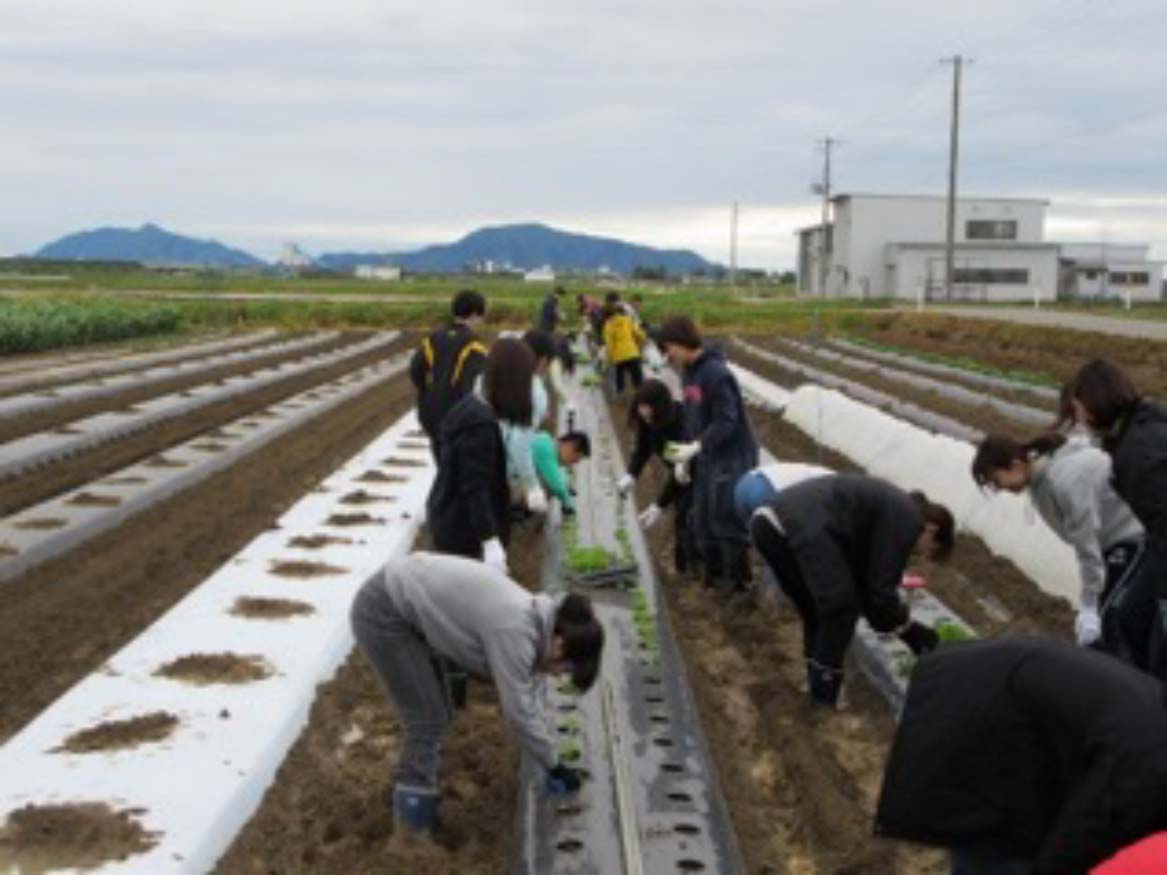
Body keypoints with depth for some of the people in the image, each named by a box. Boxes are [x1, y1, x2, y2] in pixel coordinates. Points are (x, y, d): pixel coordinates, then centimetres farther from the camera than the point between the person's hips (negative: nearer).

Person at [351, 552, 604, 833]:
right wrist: (554, 766, -6)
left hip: (408, 607, 9)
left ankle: (413, 797, 28)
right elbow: (519, 712, -19)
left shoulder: (532, 617, 3)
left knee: (436, 714, 14)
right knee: (426, 720, -6)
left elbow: (527, 696, 14)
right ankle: (420, 828, 5)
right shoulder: (515, 630, -25)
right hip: (383, 613, -9)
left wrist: (552, 755, 16)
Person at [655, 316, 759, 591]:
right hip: (706, 458, 9)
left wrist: (695, 447, -30)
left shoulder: (716, 373, -20)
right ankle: (714, 576, 28)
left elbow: (726, 422, -24)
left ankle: (737, 582, 8)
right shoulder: (688, 372, 8)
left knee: (727, 520, -5)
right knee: (703, 521, 14)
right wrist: (684, 454, 10)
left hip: (732, 458, -9)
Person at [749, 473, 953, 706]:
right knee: (840, 609, 5)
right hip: (804, 527, -10)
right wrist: (908, 628, 19)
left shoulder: (889, 508, 32)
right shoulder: (907, 520, 5)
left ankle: (818, 681, 33)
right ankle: (825, 695, 11)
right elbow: (881, 589, 4)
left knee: (814, 609, 24)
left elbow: (862, 577, 34)